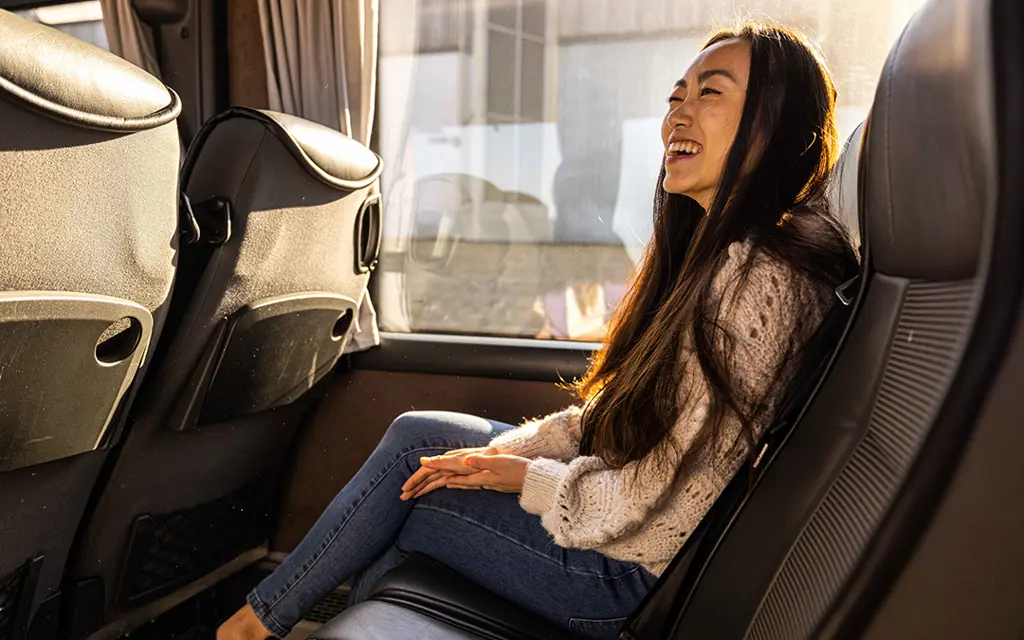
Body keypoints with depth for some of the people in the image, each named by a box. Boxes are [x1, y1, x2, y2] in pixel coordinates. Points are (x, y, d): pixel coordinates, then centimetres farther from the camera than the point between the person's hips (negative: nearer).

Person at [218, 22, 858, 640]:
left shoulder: (759, 281, -27)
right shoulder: (713, 255, 4)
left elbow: (656, 501, -25)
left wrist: (526, 478, -10)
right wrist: (502, 451, -3)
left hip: (635, 572, -8)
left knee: (403, 500, -1)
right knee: (415, 434, 8)